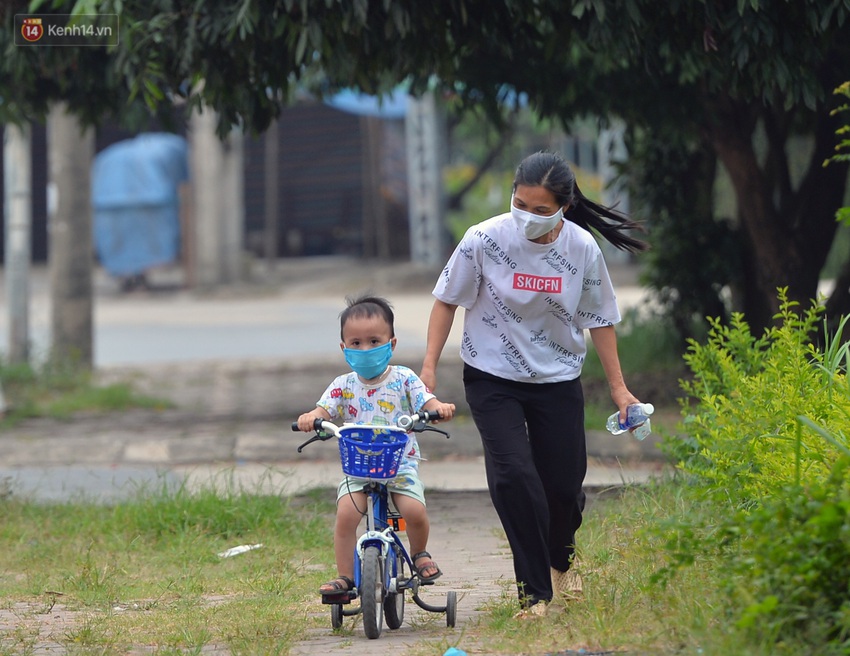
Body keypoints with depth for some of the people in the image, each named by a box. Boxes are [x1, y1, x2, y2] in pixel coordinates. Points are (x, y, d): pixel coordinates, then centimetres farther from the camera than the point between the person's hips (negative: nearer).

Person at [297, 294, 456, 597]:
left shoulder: (403, 379, 3)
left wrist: (440, 408, -30)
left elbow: (427, 403, -6)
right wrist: (310, 418, -28)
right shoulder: (343, 386, 6)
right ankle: (345, 576, -11)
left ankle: (420, 554, 11)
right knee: (345, 513, -23)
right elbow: (324, 410, -4)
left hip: (401, 464, -1)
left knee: (414, 510, -23)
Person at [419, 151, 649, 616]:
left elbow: (599, 318, 2)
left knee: (565, 481, 5)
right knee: (513, 476, -17)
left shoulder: (582, 248, -12)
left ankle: (561, 559, 39)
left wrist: (618, 387, 4)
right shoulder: (485, 239, -18)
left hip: (558, 380, 2)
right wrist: (429, 366, -8)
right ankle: (535, 591, -6)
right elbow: (448, 299, -4)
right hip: (493, 378, -2)